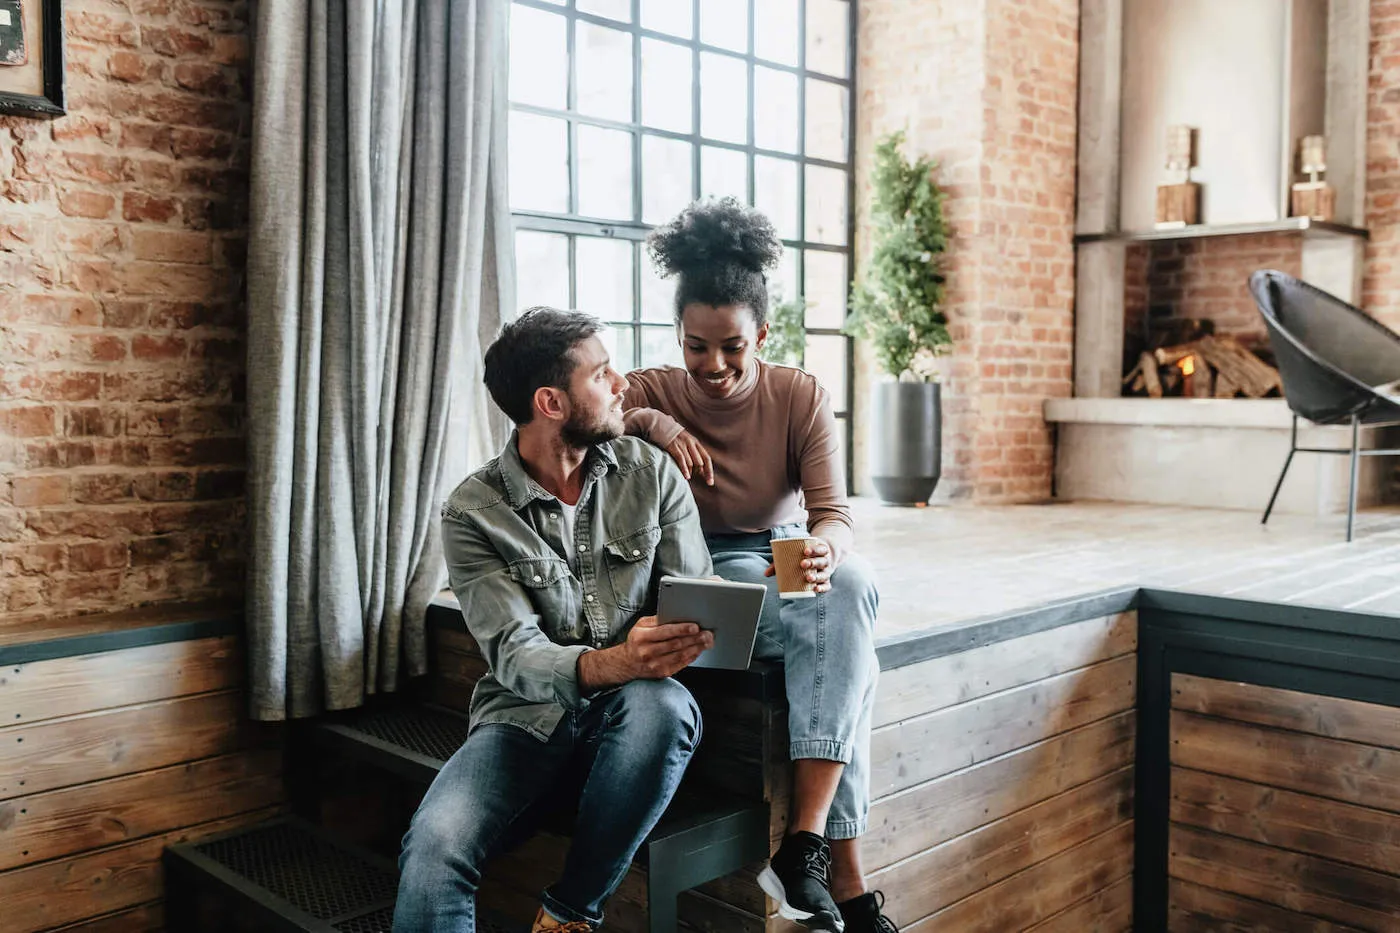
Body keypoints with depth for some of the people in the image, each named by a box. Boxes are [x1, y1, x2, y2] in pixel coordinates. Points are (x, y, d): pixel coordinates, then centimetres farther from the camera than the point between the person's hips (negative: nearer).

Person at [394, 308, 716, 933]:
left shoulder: (652, 474, 2)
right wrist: (608, 663, -36)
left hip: (632, 713, 3)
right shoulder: (473, 513, -6)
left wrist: (678, 642, -28)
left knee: (663, 707, -35)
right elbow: (514, 655, -15)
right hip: (528, 716, -2)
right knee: (434, 846, -33)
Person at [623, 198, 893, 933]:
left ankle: (807, 843, -34)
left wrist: (824, 552, -34)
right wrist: (650, 423, -33)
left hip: (790, 561, 3)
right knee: (848, 651, -30)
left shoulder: (802, 396, -3)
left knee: (852, 586, -34)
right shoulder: (653, 392, -5)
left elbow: (833, 511, -11)